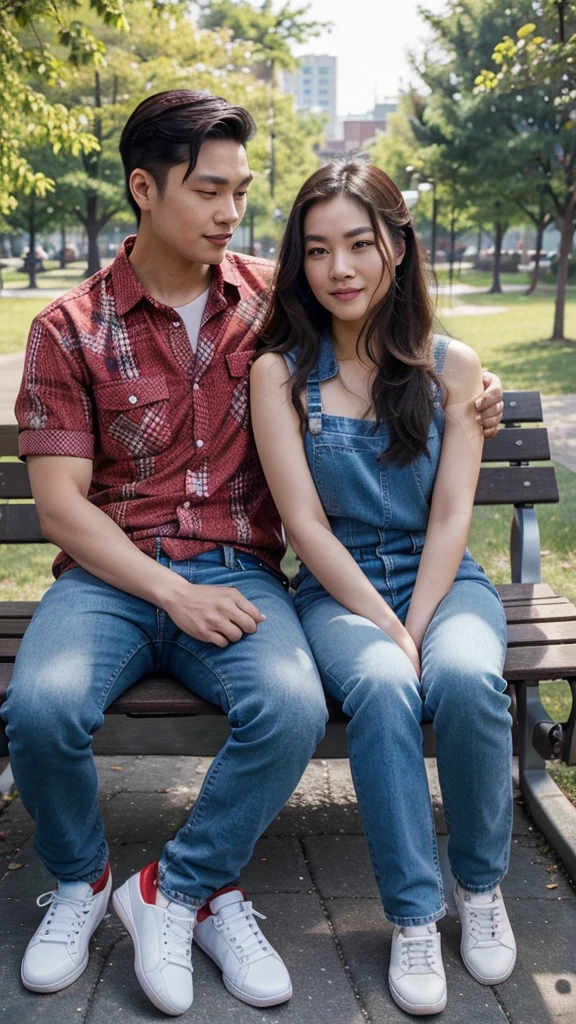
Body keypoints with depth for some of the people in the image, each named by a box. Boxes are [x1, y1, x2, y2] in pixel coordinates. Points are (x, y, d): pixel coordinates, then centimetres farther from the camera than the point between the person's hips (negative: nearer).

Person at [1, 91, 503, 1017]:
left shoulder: (272, 297, 9)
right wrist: (172, 593, -15)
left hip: (238, 573, 1)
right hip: (111, 573, -1)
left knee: (294, 707, -30)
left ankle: (180, 890, -2)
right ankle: (80, 882, 5)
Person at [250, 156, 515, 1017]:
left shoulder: (451, 366, 3)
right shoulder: (281, 373, -1)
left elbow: (450, 519, -2)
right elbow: (306, 525, -7)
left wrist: (417, 626, -15)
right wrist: (386, 631, -16)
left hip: (443, 581, 1)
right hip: (339, 589, -1)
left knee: (467, 677, -31)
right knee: (381, 685, -33)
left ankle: (482, 885, -5)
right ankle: (413, 915, -16)